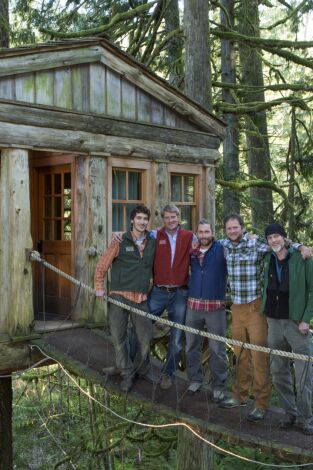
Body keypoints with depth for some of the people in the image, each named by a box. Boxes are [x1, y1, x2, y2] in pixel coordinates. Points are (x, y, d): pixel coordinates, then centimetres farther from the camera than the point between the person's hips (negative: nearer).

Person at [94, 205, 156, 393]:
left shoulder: (153, 242, 6)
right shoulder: (121, 241, -4)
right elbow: (103, 264, 0)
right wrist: (99, 287, -1)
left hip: (141, 297, 3)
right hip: (120, 296, -2)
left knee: (146, 337, 5)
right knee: (119, 337, 3)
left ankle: (143, 368, 29)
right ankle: (127, 374, 18)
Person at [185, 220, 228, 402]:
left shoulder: (221, 249, -4)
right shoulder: (192, 251, 8)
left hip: (215, 306, -4)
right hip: (193, 305, 4)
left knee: (217, 349, 2)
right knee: (192, 345, 13)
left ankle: (219, 386, 16)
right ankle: (195, 379, 29)